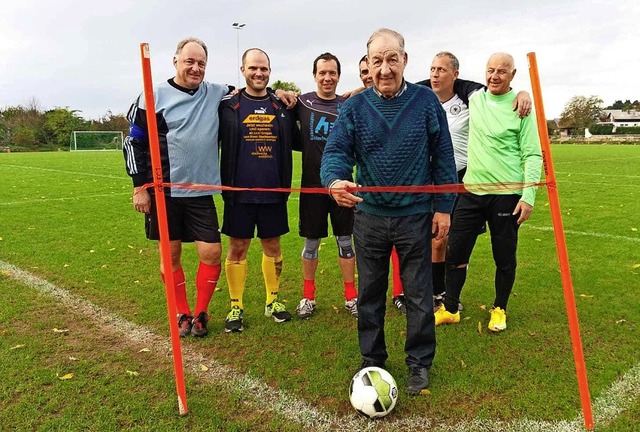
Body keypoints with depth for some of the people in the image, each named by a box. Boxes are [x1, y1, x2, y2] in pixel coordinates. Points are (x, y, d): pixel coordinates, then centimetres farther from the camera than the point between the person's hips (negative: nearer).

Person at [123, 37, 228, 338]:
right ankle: (183, 314, 25)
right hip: (163, 192, -2)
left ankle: (200, 313, 18)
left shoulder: (216, 94, 6)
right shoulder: (156, 96, -3)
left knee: (212, 253, -2)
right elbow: (134, 142, 0)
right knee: (170, 255, 7)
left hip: (201, 192, 2)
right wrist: (140, 187, -4)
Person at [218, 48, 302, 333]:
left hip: (274, 192, 2)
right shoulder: (228, 105, 0)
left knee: (272, 246, 12)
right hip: (239, 193, -2)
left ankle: (272, 301, 28)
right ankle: (236, 307, 19)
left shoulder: (282, 106, 7)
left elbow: (297, 141, 15)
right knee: (237, 248, 5)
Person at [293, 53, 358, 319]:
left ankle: (351, 296, 20)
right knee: (311, 241, 9)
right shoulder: (302, 103, 1)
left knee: (345, 239, 8)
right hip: (312, 184, 0)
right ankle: (308, 296, 23)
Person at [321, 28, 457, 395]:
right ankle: (372, 360, 31)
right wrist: (335, 180, -33)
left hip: (415, 216, -1)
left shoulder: (426, 101, -4)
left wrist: (443, 206, -2)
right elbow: (336, 151, -11)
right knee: (370, 293, 13)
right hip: (369, 215, 2)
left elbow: (443, 156, 0)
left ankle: (420, 363, 26)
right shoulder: (355, 107, -1)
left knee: (419, 293, 7)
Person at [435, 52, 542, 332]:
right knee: (455, 251, 5)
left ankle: (499, 309, 28)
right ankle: (450, 309, 20)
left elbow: (533, 155, -8)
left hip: (507, 195, -4)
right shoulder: (474, 99, 8)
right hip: (472, 191, 4)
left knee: (504, 258, 8)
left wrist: (528, 196, -15)